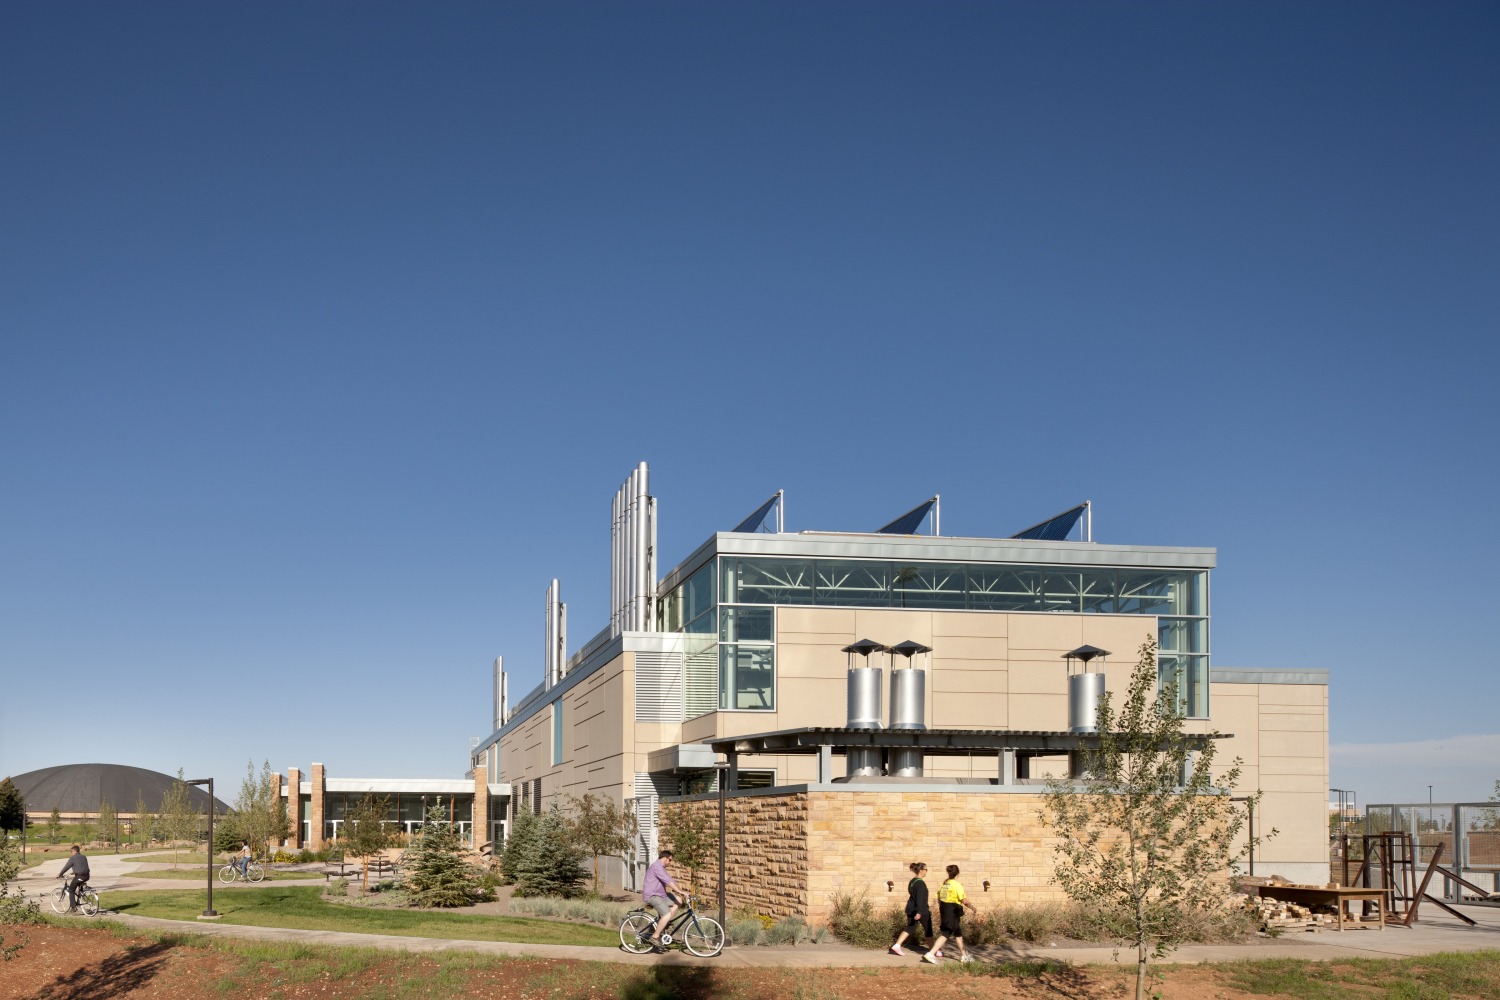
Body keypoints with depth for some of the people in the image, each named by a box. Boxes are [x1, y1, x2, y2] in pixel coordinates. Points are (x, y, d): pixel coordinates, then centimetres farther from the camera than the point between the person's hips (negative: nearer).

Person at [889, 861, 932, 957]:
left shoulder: (912, 882, 11)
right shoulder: (921, 883, -18)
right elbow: (919, 898, -26)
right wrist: (919, 912, -33)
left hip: (911, 910, 8)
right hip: (922, 911, -8)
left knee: (909, 928, 10)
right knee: (928, 931, 5)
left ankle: (896, 945, -2)